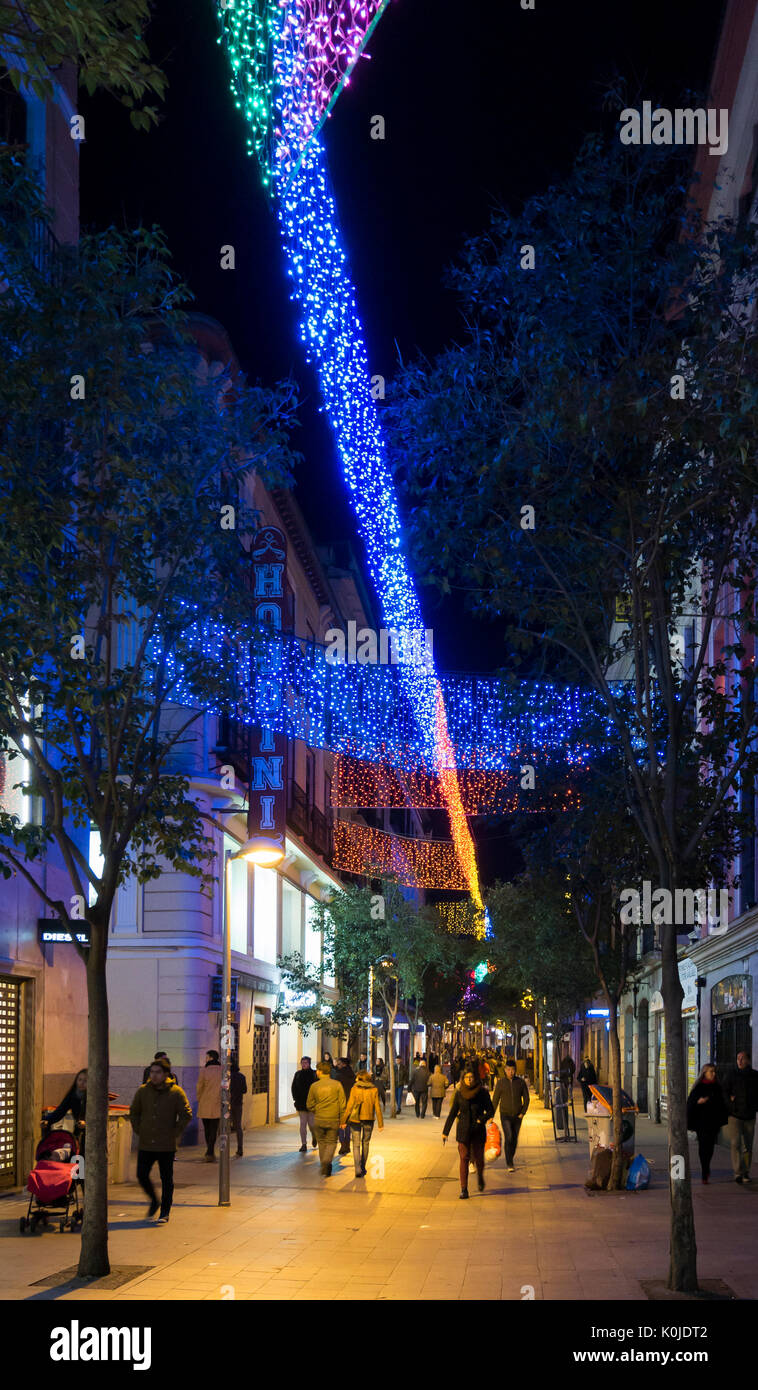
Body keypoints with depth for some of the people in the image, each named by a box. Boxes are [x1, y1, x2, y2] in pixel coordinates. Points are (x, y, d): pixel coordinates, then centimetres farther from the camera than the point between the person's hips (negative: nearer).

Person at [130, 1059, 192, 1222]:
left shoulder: (176, 1092, -5)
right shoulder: (143, 1091, 4)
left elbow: (186, 1115, -3)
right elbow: (134, 1113, 16)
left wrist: (175, 1134, -7)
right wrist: (138, 1131, 7)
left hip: (167, 1146, -3)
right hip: (145, 1144, 3)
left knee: (166, 1179, 3)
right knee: (142, 1176, 3)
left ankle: (165, 1212, 13)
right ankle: (154, 1201, 29)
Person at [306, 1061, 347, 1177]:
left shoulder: (314, 1086, -3)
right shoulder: (337, 1084, -4)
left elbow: (309, 1105, 3)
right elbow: (342, 1104, -5)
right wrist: (342, 1120, 2)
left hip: (319, 1120, 1)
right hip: (333, 1120, -1)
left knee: (322, 1143, 15)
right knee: (331, 1142, 8)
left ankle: (325, 1168, 19)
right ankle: (326, 1161, -17)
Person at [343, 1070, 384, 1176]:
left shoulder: (355, 1089, -7)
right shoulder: (374, 1090, -1)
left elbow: (350, 1105, -8)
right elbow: (377, 1107, -2)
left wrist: (344, 1121, -2)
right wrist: (380, 1123, 3)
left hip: (355, 1119, -2)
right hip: (369, 1119, 2)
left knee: (356, 1145, 2)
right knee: (365, 1143, 19)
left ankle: (358, 1170, -13)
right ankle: (363, 1168, 26)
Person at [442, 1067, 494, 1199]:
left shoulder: (482, 1093, -4)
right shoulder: (459, 1094, 0)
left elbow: (490, 1112, 0)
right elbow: (452, 1113, 5)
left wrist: (480, 1120, -18)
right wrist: (445, 1132, 4)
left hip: (478, 1131, 0)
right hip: (463, 1131, 0)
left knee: (479, 1158, 6)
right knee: (464, 1158, -5)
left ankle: (480, 1177, 39)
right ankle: (464, 1189, -3)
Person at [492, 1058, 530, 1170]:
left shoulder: (521, 1082, -1)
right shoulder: (501, 1082, -3)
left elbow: (526, 1098, 5)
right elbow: (495, 1100, 2)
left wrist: (523, 1112, -5)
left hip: (517, 1116, 2)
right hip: (505, 1115, -2)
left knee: (514, 1139, 9)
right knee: (508, 1137, -16)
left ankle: (510, 1160, 27)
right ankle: (509, 1164, -14)